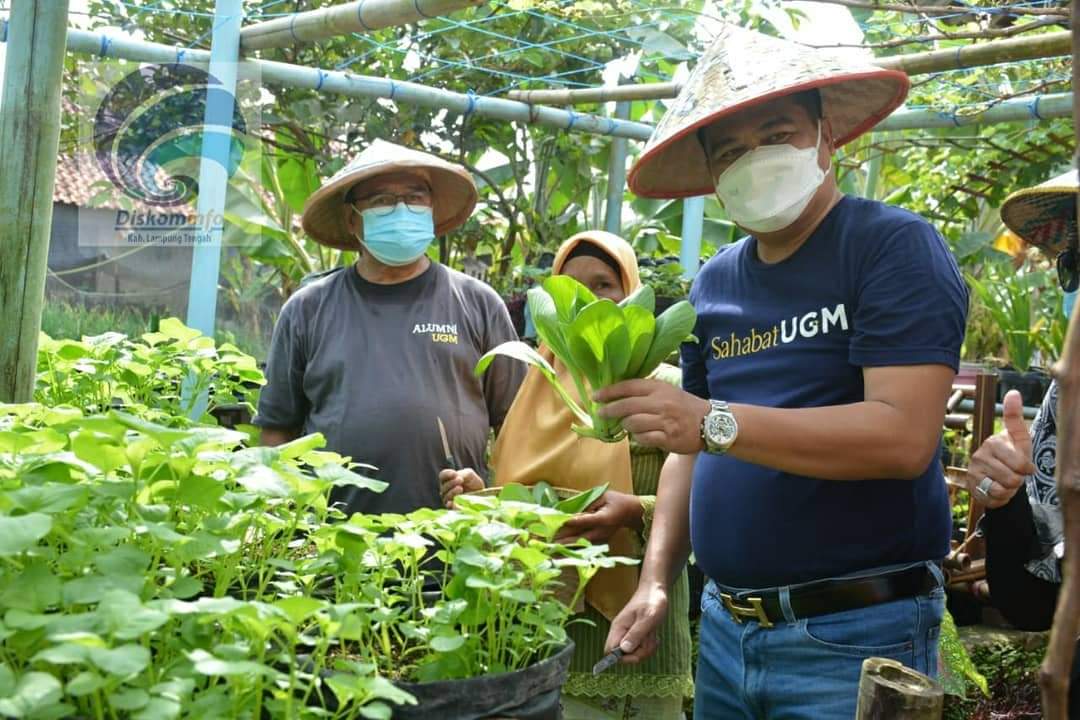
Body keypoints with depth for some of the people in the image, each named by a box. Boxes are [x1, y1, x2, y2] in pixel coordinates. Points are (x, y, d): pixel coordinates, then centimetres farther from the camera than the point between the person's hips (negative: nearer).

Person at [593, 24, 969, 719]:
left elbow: (905, 435, -22)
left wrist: (716, 421, -29)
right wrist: (656, 581, 3)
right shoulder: (714, 283, 8)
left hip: (855, 633, -6)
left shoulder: (895, 246, -11)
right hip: (726, 626, 6)